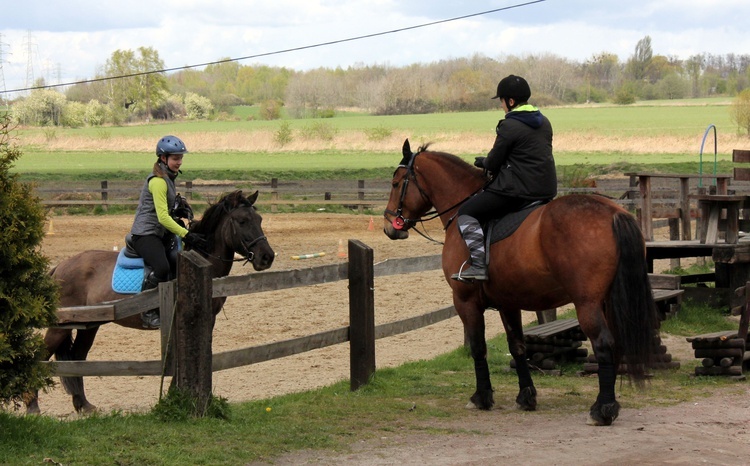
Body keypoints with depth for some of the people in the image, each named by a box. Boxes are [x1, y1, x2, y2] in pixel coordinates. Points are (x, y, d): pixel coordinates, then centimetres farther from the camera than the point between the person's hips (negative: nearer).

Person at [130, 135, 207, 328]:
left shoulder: (168, 178, 16)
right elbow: (163, 217, -22)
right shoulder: (158, 181, -15)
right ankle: (148, 312, -22)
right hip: (145, 234, -11)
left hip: (160, 234, 11)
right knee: (162, 267, -33)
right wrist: (187, 235, -26)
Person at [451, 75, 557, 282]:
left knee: (466, 213, -1)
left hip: (518, 190, -9)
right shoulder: (544, 122, 12)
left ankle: (478, 265, -13)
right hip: (547, 189, 9)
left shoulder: (509, 127, -13)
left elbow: (494, 162, -8)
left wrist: (484, 162, 16)